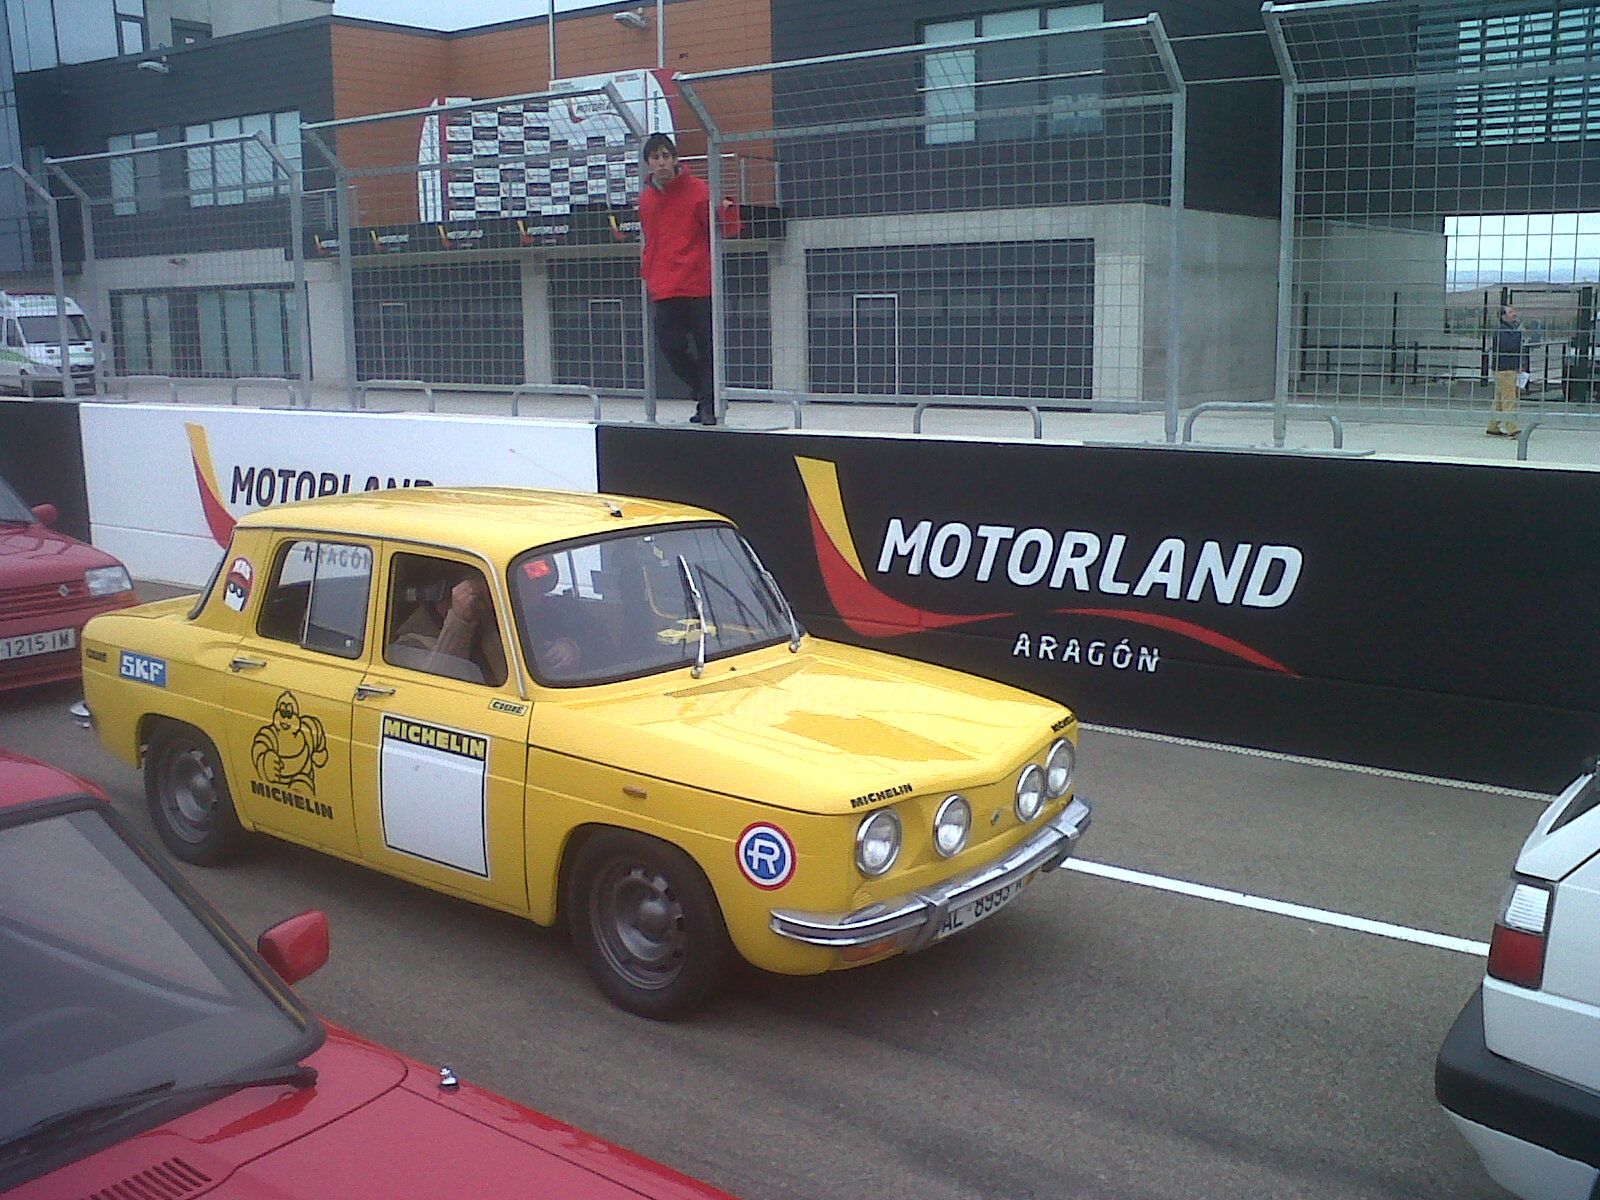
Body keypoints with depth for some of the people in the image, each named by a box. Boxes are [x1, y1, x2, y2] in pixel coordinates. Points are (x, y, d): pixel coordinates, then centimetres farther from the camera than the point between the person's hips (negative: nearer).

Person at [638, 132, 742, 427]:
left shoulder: (695, 189, -3)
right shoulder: (646, 197, 12)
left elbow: (725, 231, -6)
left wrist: (727, 212, -26)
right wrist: (649, 277, 22)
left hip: (698, 283, -5)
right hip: (664, 288, 5)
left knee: (705, 346, -2)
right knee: (670, 346, 0)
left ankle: (709, 405, 9)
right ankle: (706, 395, 19)